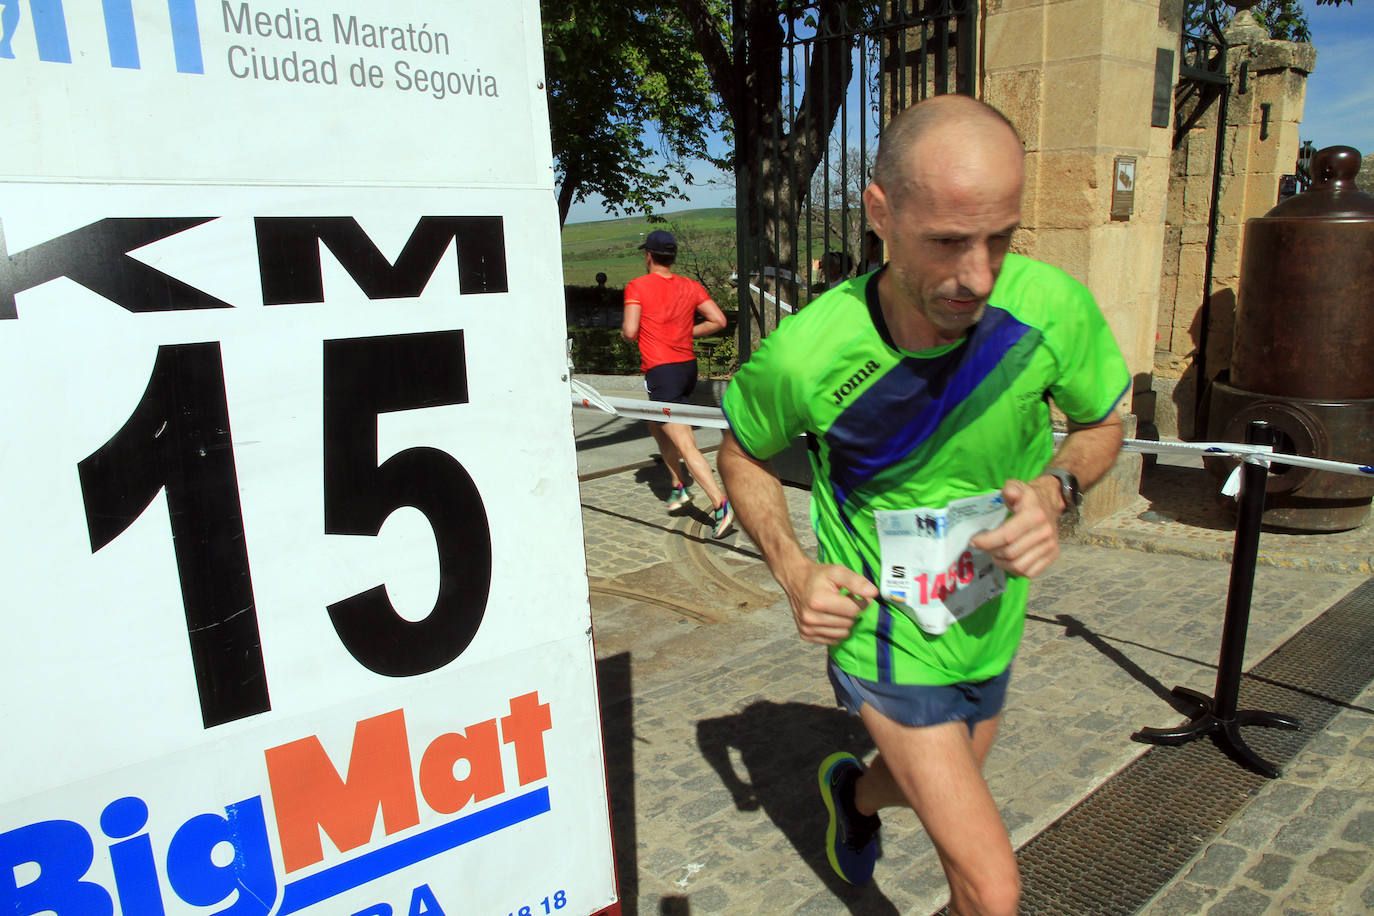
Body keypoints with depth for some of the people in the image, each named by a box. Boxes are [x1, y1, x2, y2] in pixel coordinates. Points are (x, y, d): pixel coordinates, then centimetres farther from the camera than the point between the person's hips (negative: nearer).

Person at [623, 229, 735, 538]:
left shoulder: (637, 286, -7)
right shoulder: (690, 286, 7)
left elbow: (630, 331, -15)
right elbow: (718, 320, 2)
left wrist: (624, 331, 7)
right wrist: (687, 332, 13)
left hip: (661, 371, -7)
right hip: (688, 366, 7)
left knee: (685, 445, -10)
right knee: (656, 425, 28)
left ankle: (721, 505, -18)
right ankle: (679, 485, 30)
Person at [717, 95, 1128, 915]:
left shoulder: (1052, 307, -22)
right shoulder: (805, 355, -27)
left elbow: (1102, 423, 0)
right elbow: (743, 455, -5)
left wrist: (1055, 489, -21)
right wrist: (794, 570, -19)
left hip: (988, 625, 4)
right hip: (883, 635, -4)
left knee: (935, 791, 30)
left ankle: (855, 792, 64)